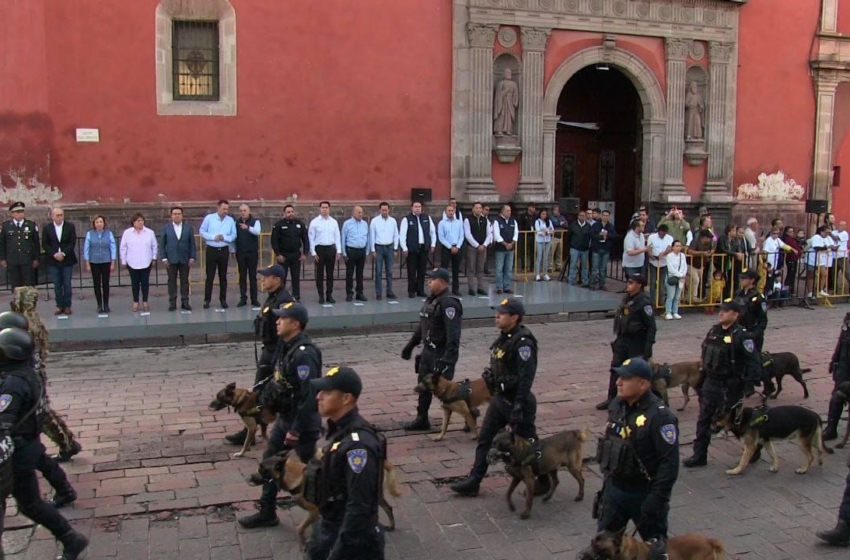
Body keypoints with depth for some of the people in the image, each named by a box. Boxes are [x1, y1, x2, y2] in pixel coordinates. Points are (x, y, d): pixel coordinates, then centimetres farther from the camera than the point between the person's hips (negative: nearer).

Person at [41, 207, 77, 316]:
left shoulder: (70, 226, 2)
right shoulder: (46, 228, 5)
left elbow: (72, 243, -3)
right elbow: (44, 244, 2)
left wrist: (63, 253, -14)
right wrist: (54, 254, -12)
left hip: (67, 260, -1)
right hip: (53, 261, 1)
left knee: (67, 284, 1)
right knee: (57, 285, 3)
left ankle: (67, 306, 8)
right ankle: (59, 306, 9)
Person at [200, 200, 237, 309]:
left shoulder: (230, 220, 1)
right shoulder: (209, 218, -4)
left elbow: (233, 236, 2)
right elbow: (202, 231, -2)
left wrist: (224, 237, -16)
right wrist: (213, 237, -14)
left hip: (224, 250, 2)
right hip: (211, 250, -2)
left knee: (223, 276, 8)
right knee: (210, 276, 0)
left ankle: (223, 299, 16)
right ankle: (207, 299, 7)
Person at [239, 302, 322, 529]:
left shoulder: (304, 353, -27)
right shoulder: (286, 346, 4)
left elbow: (309, 395, -29)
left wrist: (297, 429, -25)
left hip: (302, 422, -9)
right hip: (284, 418, 9)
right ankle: (267, 512, 27)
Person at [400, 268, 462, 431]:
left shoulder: (448, 303, -20)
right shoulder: (430, 300, 11)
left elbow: (453, 334, -26)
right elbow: (421, 326, 21)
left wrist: (447, 359, -30)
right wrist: (410, 346, 24)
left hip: (441, 354, -9)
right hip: (428, 352, 9)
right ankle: (422, 419, 26)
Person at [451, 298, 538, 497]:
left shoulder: (523, 342, -22)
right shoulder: (504, 337, 6)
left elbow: (526, 378, -25)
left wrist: (518, 408, -26)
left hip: (516, 400, -9)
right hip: (499, 398, 9)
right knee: (484, 439, 10)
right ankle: (473, 482, 17)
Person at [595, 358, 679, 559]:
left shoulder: (660, 416, -24)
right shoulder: (617, 405, -1)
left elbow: (670, 463, -23)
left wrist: (656, 500, -24)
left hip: (644, 494, -6)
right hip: (614, 488, 6)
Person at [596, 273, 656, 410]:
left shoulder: (644, 302, -18)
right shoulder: (627, 298, 7)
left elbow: (651, 326, -18)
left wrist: (648, 347, -20)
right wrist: (618, 337, 18)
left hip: (637, 343, -8)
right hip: (623, 340, 8)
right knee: (615, 368, 8)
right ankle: (612, 398, 16)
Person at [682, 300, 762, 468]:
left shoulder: (741, 336, -16)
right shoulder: (714, 331, 6)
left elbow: (753, 362, -17)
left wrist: (750, 386, -21)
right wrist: (702, 379, 17)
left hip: (730, 387, -7)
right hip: (710, 383, 7)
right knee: (704, 420, 8)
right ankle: (699, 455, 15)